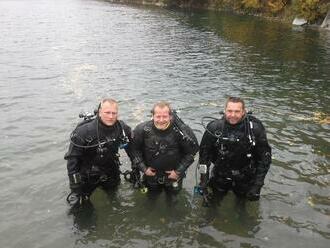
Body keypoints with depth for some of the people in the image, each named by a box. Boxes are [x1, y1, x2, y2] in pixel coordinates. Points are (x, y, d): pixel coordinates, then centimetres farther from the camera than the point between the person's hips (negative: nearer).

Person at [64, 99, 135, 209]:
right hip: (87, 174, -3)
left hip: (111, 173, 3)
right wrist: (74, 187, -20)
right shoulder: (84, 131, -27)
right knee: (78, 203, 9)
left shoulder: (123, 128, -16)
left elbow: (131, 149, 0)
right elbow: (72, 157, -21)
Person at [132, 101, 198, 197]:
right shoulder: (142, 129, -23)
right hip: (151, 174, 1)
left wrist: (179, 171, -13)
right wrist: (143, 168, -11)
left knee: (172, 194, 24)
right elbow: (134, 148, -8)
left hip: (173, 175, -1)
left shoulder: (181, 130, -26)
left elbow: (192, 150, -13)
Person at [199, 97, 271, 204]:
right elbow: (204, 154, -7)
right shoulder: (214, 128, -17)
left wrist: (258, 184, -12)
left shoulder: (255, 129, -18)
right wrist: (204, 179, -9)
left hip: (246, 178, 0)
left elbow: (265, 156, -9)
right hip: (220, 175, 0)